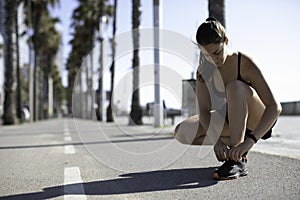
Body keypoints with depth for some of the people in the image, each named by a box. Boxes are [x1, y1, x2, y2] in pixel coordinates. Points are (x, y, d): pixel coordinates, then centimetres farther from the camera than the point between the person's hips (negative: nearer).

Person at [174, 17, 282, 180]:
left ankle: (238, 160, -33)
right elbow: (204, 110, -17)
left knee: (235, 87, -36)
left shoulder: (245, 63, -25)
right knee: (182, 132, -16)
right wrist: (216, 140, -36)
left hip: (258, 121, -4)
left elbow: (275, 107, -32)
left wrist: (248, 142, -43)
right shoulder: (204, 70, -12)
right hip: (231, 120, 5)